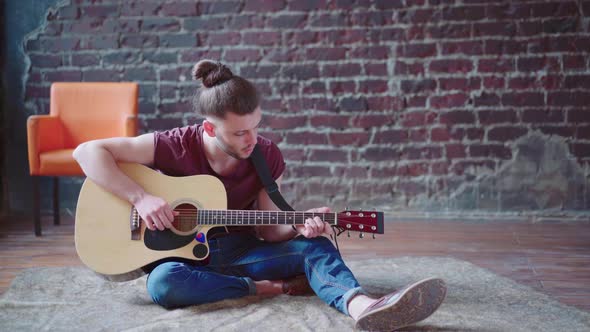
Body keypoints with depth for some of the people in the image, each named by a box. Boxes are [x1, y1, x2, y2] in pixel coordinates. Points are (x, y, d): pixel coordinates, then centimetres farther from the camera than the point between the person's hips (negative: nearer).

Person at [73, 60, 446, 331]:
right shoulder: (176, 147, -16)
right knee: (163, 283, -39)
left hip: (240, 250, 2)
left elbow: (268, 229, 0)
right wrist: (141, 198, -27)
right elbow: (88, 151, -17)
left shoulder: (267, 157, -7)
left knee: (316, 246, -24)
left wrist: (300, 227, -23)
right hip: (183, 252, -2)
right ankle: (272, 288, -24)